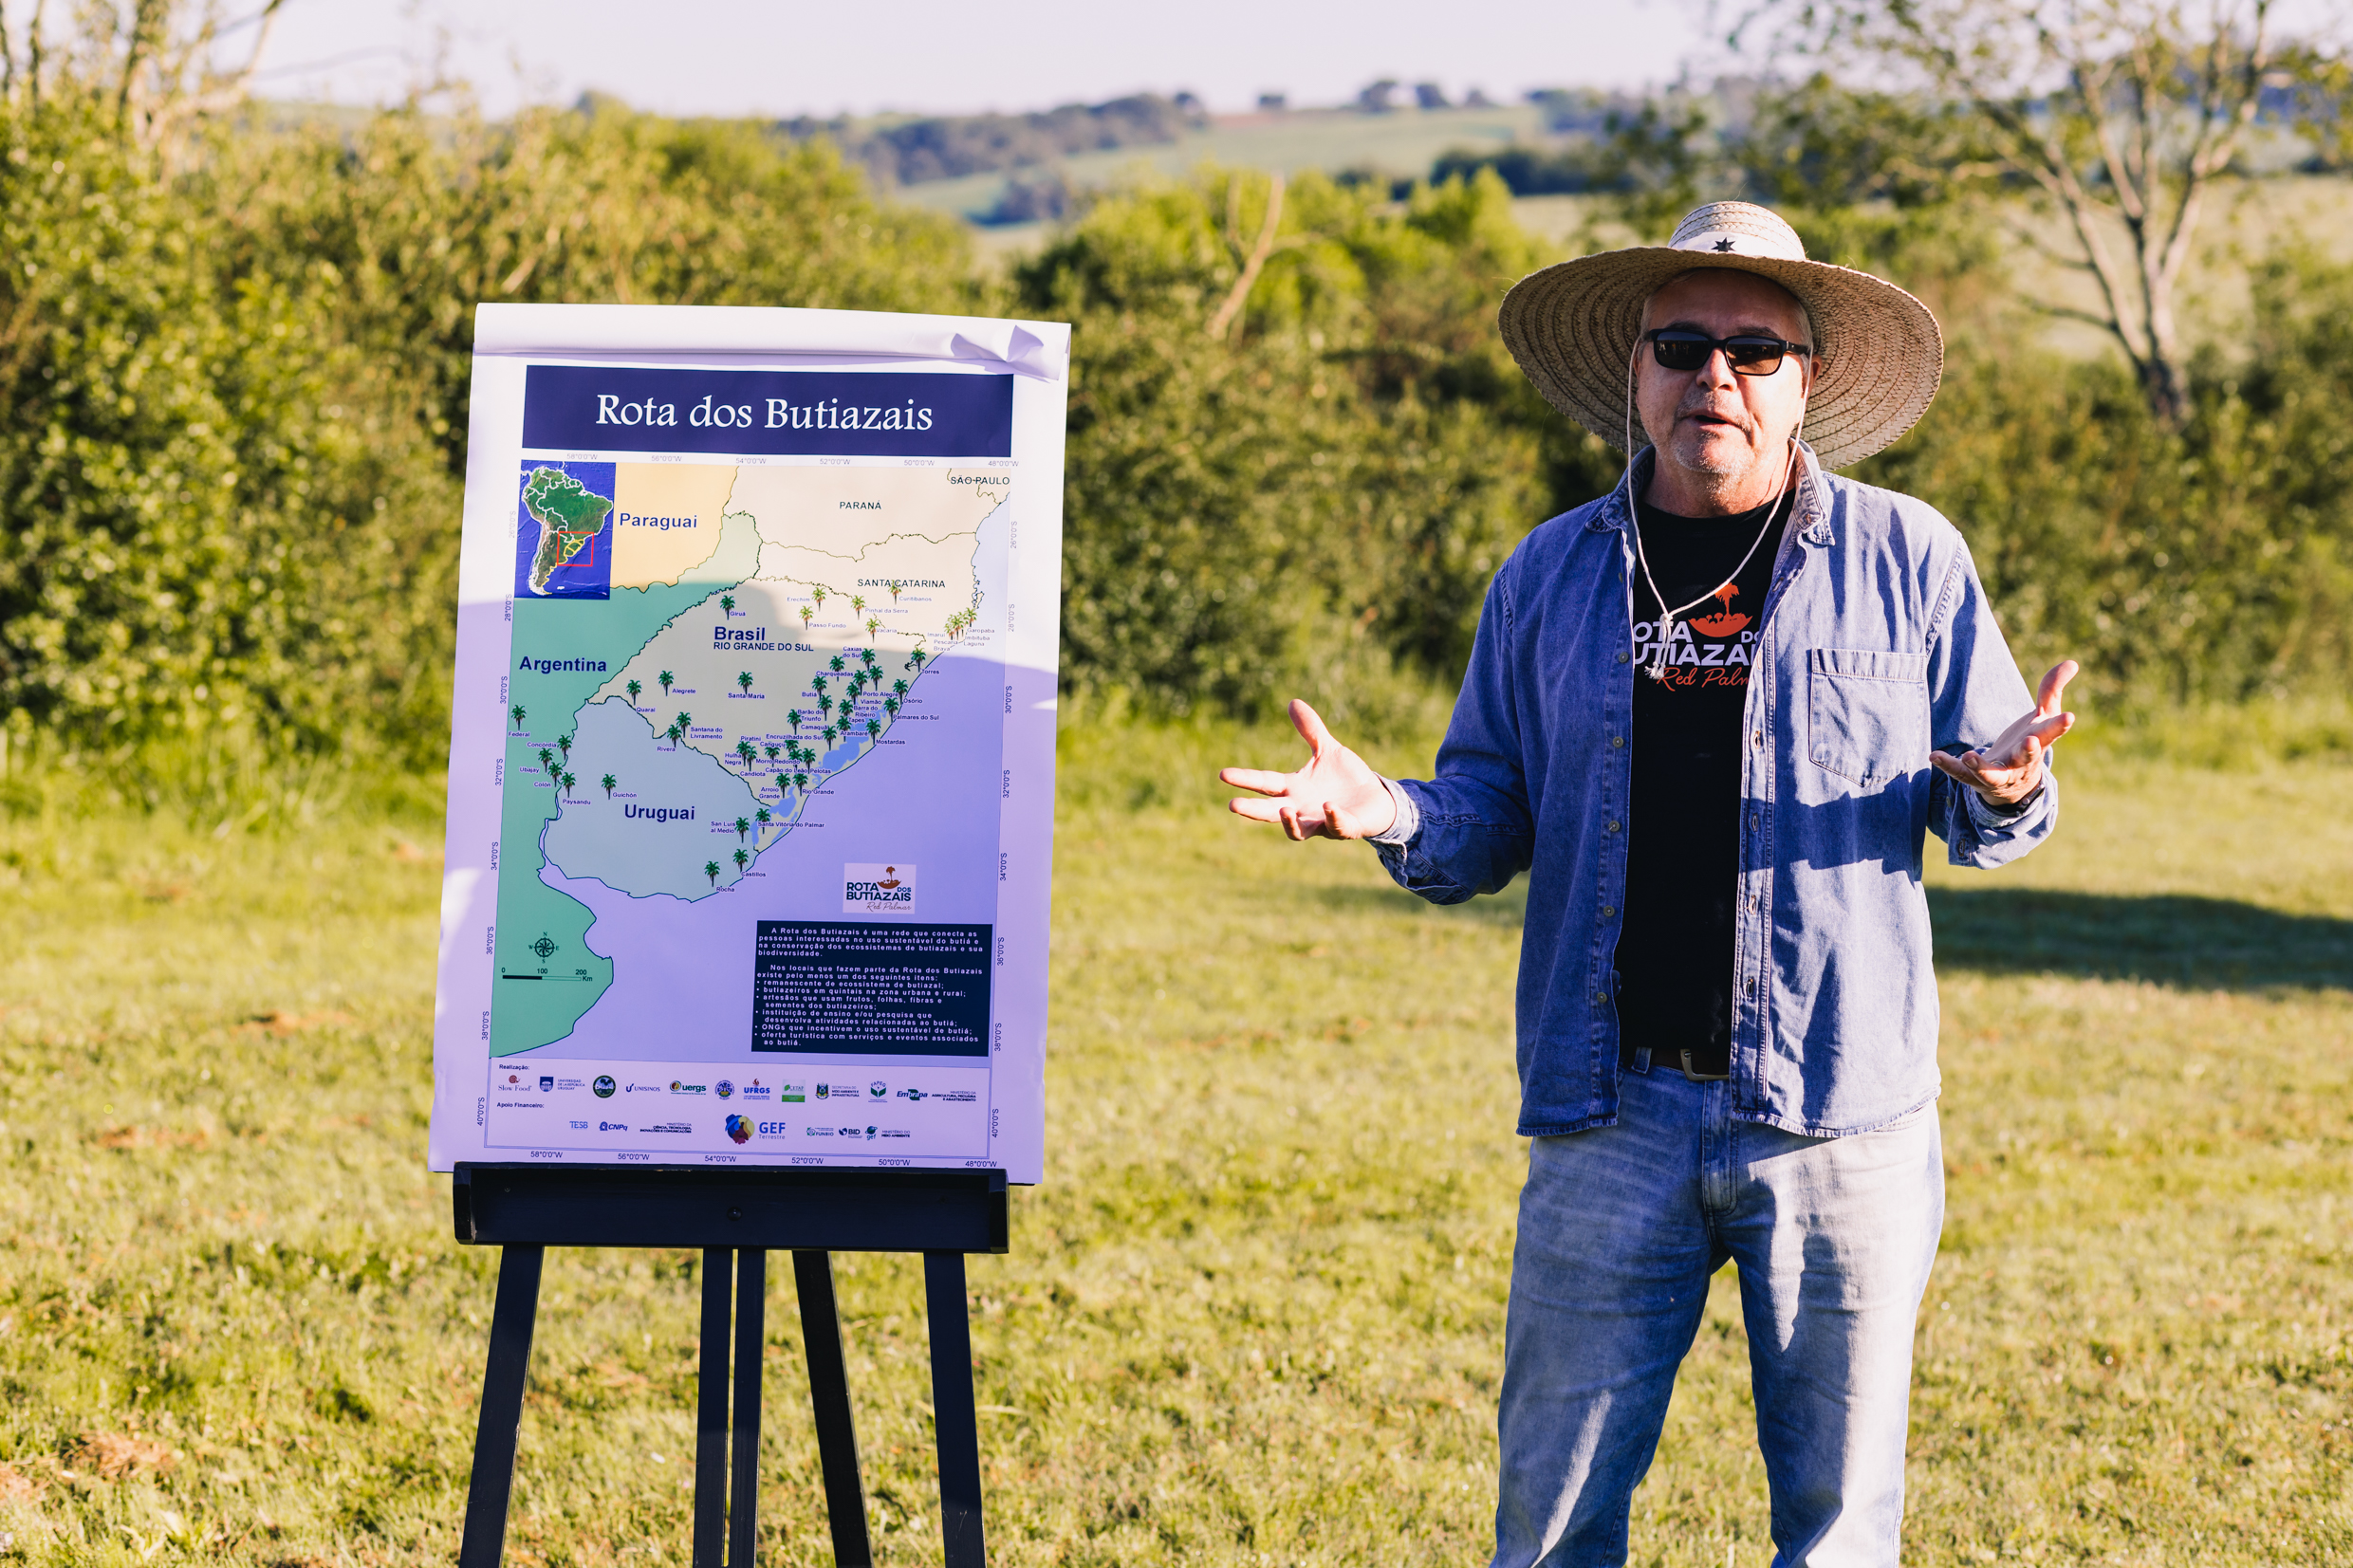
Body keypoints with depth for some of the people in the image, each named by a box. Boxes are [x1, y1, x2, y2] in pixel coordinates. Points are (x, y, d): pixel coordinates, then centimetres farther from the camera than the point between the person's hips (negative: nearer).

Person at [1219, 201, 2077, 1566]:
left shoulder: (1906, 559, 5)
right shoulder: (1552, 576, 11)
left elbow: (1984, 817, 8)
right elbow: (1494, 815, 14)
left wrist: (2002, 792, -16)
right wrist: (1396, 818, -7)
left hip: (1842, 1119, -1)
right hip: (1613, 1111, 1)